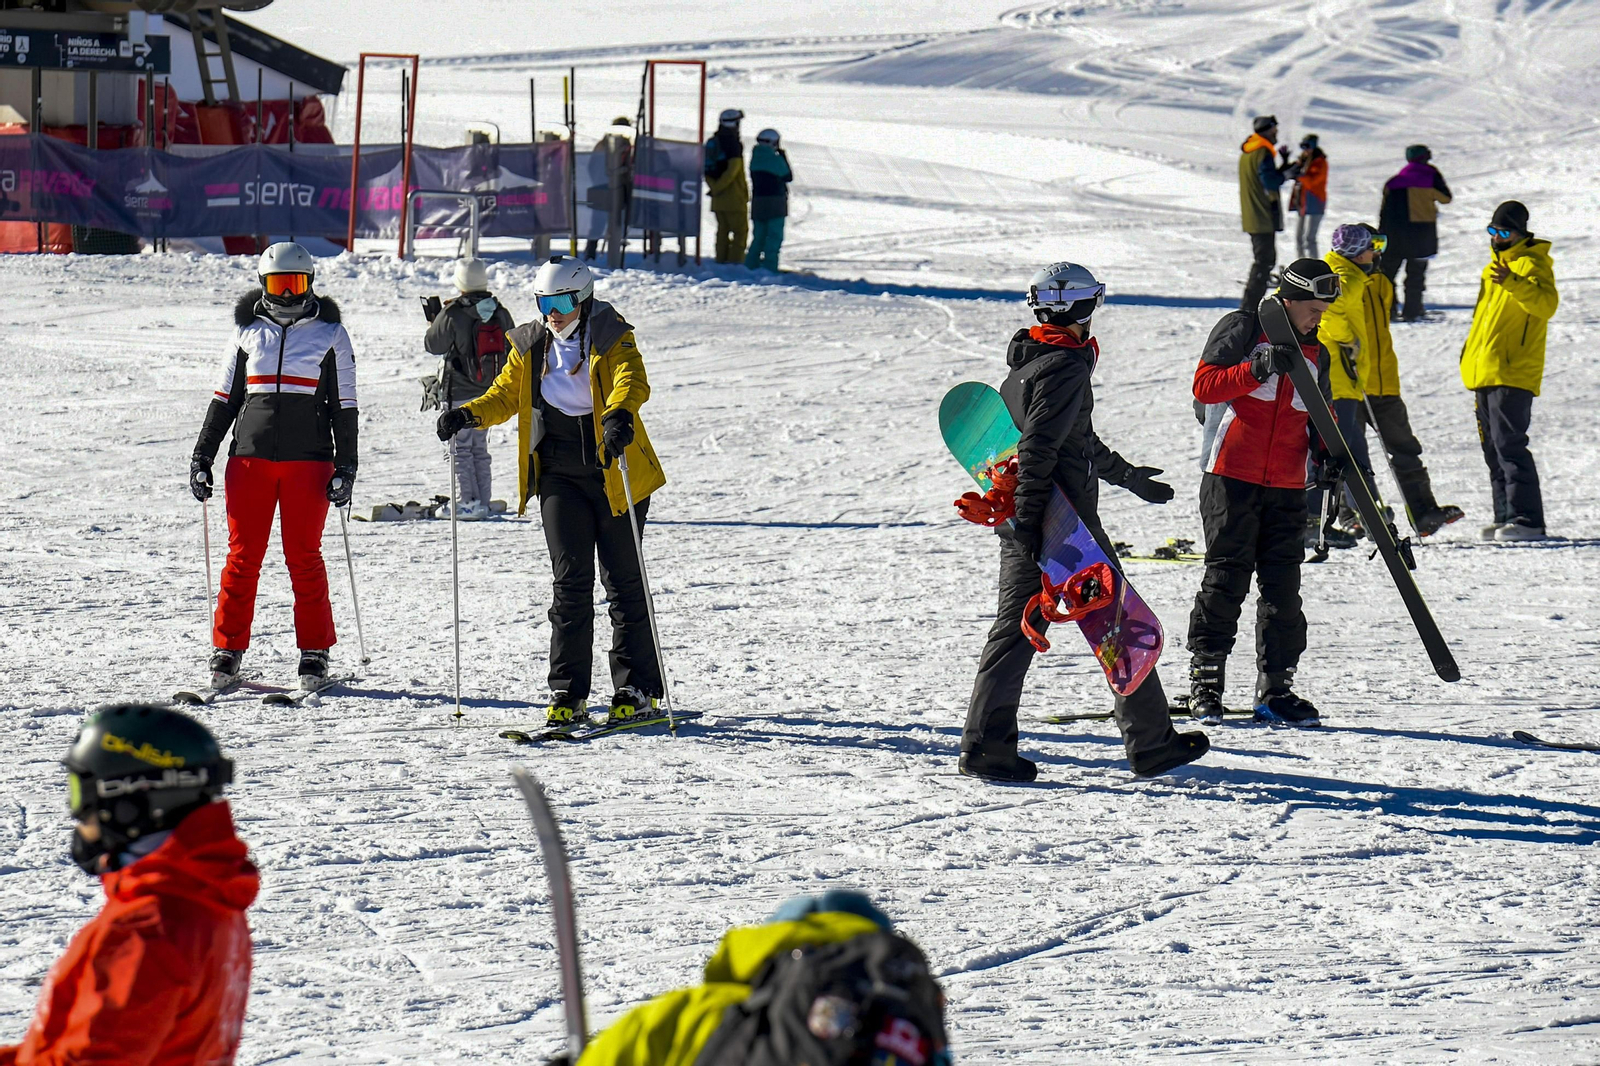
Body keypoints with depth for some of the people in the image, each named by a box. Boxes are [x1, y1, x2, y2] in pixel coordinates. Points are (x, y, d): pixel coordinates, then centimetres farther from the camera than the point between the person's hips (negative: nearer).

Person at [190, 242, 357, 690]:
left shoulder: (330, 333, 6)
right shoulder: (248, 331, 11)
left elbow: (344, 407, 7)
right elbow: (224, 398, 15)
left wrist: (346, 467, 1)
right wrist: (202, 456, 10)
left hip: (308, 459, -2)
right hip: (250, 456, 2)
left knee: (304, 556, -1)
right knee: (242, 555, -1)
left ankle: (314, 653, 6)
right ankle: (228, 650, 3)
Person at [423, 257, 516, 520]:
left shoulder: (452, 314, -17)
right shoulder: (500, 313, -1)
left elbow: (434, 345, -6)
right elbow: (511, 347, 10)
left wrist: (433, 319, 10)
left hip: (459, 393, -5)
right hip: (490, 392, 5)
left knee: (460, 448, 1)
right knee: (480, 446, 15)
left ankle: (468, 502, -4)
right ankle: (483, 501, 15)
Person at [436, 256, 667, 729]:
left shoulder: (611, 338, -6)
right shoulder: (531, 345, 8)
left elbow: (632, 380, -24)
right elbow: (505, 395, 15)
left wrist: (620, 413, -46)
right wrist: (469, 415, -5)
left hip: (616, 472, -3)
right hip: (559, 475, 3)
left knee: (623, 582, 1)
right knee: (571, 582, -3)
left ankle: (637, 690, 9)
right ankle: (567, 694, -2)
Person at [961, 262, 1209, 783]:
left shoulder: (1025, 362, 17)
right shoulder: (1066, 366, -14)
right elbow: (1038, 449, -23)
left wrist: (1127, 475, 39)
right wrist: (1029, 520, -26)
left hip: (1024, 522, 9)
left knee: (1016, 625, 8)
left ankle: (985, 744, 2)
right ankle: (1151, 742, 6)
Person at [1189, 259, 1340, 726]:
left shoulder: (1316, 352, 17)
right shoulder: (1242, 329, -1)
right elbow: (1204, 385, -9)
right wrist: (1257, 369, -22)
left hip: (1287, 486, 5)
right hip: (1232, 477, -5)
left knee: (1283, 585, 3)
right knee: (1227, 578, -5)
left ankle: (1276, 689, 8)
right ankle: (1204, 683, 1)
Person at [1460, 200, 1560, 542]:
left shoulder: (1531, 264, -7)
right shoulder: (1497, 263, 20)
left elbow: (1547, 304, -26)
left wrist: (1512, 282, -39)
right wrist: (1471, 353, 27)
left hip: (1512, 372, -9)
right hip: (1485, 373, 9)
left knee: (1509, 444, -14)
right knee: (1493, 449, 10)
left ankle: (1527, 519, -15)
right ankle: (1505, 516, 15)